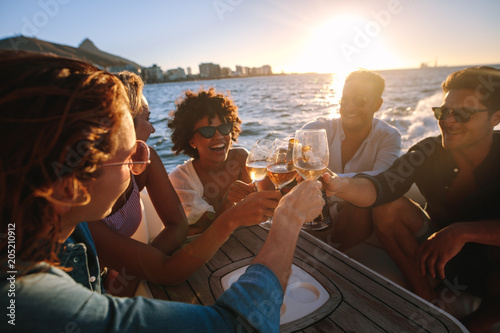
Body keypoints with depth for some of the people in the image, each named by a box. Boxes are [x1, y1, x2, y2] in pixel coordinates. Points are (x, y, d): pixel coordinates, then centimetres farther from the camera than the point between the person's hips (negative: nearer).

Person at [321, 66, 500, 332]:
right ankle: (426, 299, -4)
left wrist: (462, 231, -41)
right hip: (439, 254, 2)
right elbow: (382, 186, -30)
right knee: (389, 209, -20)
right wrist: (341, 185, -49)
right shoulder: (429, 152, -14)